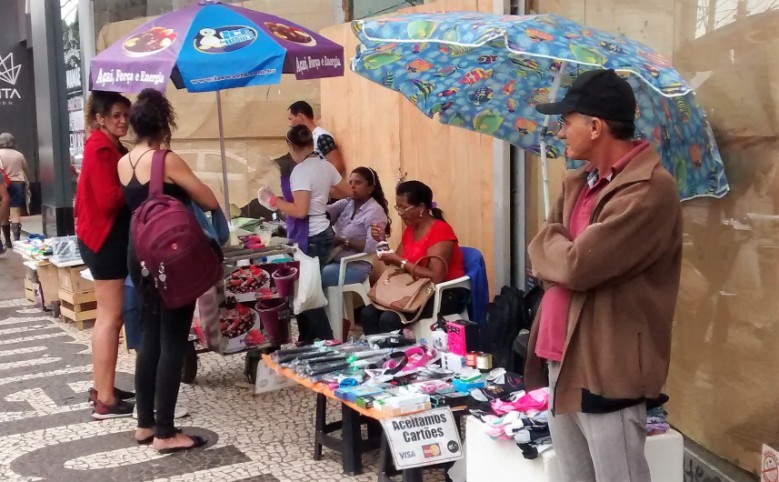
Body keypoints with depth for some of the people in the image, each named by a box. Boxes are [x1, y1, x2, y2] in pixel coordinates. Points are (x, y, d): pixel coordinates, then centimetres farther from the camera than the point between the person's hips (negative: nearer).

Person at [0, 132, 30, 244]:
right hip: (18, 184, 2)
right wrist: (26, 183, 29)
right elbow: (26, 171, 15)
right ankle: (16, 239, -15)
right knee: (16, 214, -4)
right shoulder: (19, 154, 8)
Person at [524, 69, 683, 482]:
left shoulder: (649, 188, -17)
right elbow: (541, 256, 11)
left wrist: (553, 241, -2)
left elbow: (577, 265, -23)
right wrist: (564, 254, -10)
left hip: (607, 370, -8)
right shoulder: (575, 185, 13)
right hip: (562, 362, 9)